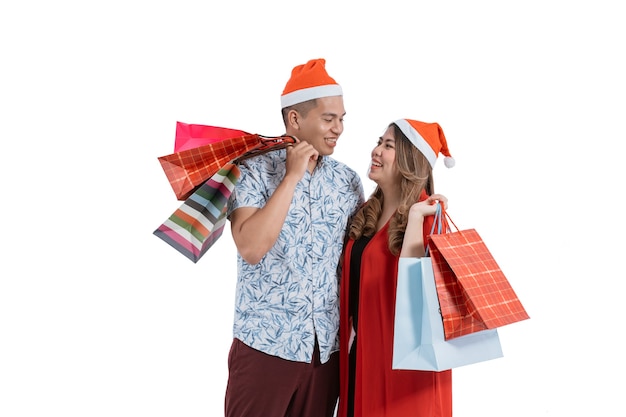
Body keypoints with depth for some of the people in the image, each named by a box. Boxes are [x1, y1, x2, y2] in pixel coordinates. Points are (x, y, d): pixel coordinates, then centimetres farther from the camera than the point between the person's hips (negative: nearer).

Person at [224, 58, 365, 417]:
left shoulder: (348, 180, 3)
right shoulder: (254, 170, -8)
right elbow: (251, 248, -21)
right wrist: (292, 176, -18)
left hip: (327, 348, 4)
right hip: (265, 345, -4)